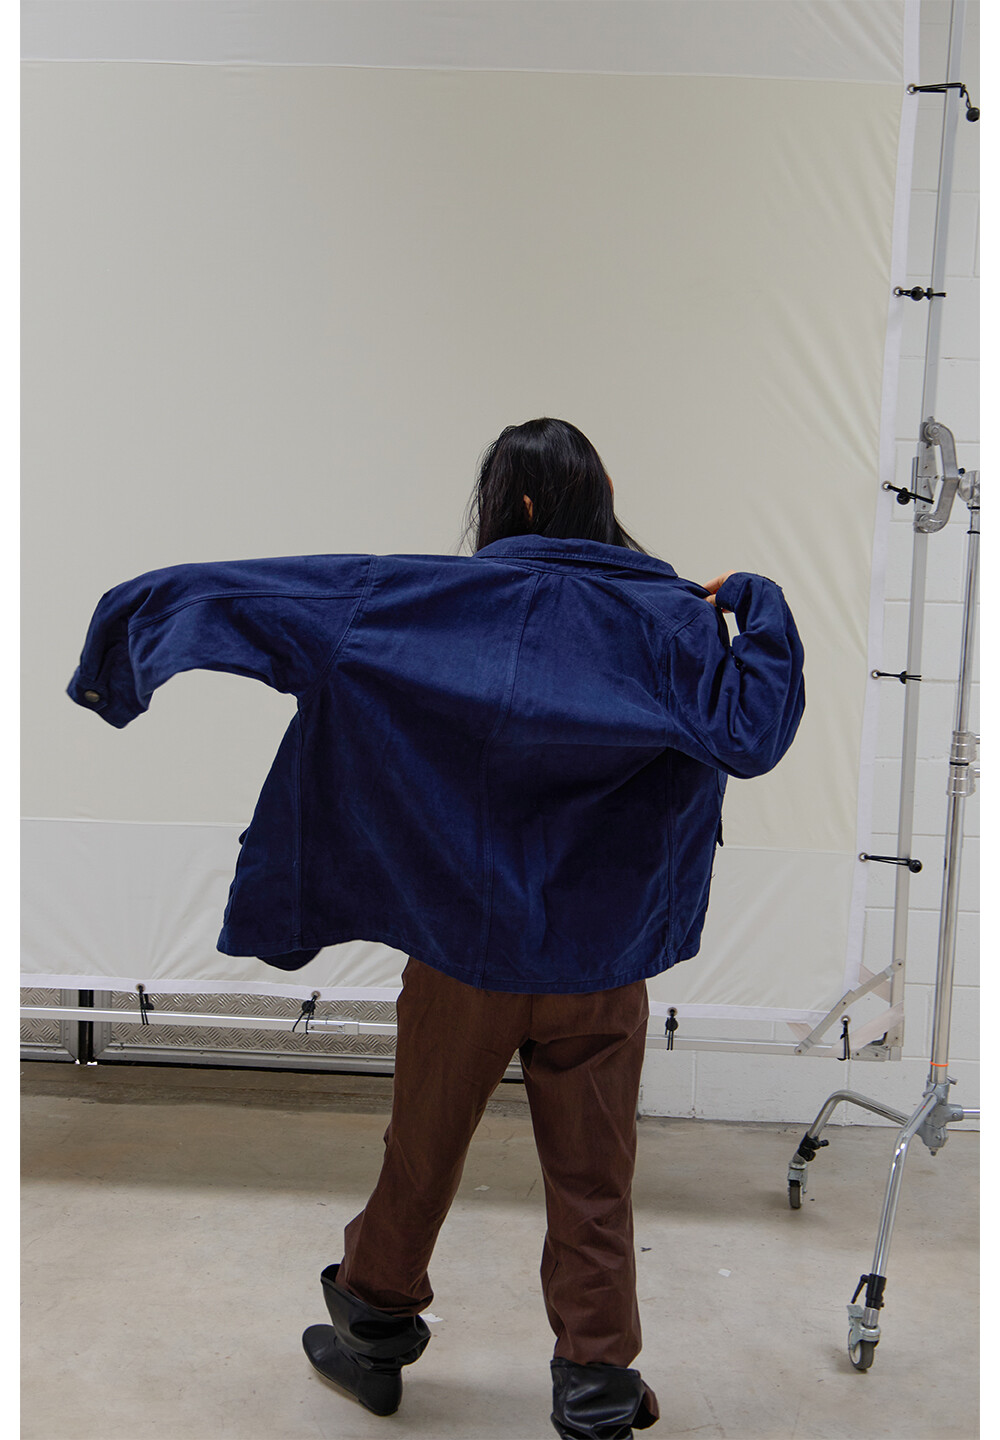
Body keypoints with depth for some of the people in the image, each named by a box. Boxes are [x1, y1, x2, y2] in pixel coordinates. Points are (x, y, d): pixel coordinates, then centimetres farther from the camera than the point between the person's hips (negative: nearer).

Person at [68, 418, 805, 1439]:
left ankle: (374, 1335, 38)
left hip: (465, 944, 0)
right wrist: (759, 609, -2)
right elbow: (747, 736, -16)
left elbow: (281, 595, -11)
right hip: (603, 959, 1)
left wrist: (139, 607, -1)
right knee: (592, 1182, 14)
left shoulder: (441, 599, -7)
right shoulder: (667, 618, -5)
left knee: (422, 1157, 19)